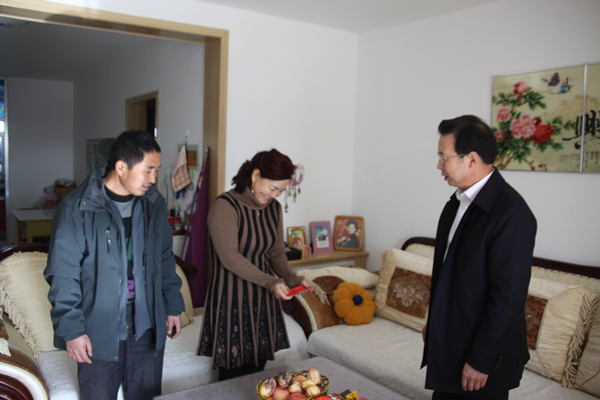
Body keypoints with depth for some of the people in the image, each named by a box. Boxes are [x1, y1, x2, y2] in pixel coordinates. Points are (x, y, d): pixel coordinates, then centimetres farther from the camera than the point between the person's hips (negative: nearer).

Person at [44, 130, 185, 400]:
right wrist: (71, 329, -12)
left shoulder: (154, 204, 4)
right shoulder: (77, 207, -12)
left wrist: (173, 307, 12)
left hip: (147, 325, 4)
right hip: (99, 330, -4)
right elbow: (63, 275, -10)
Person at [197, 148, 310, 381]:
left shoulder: (273, 208, 7)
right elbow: (229, 257, -22)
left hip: (263, 298, 6)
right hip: (232, 299, -6)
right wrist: (270, 282, -28)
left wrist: (291, 279, -9)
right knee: (232, 370, 3)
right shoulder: (225, 206, -15)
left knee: (257, 369, 13)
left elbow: (277, 253, 10)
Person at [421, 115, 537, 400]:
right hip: (448, 345, 8)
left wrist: (481, 361, -18)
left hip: (484, 356, -8)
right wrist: (432, 323, 17)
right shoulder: (457, 201, 5)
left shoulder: (512, 215, -23)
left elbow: (509, 298, -22)